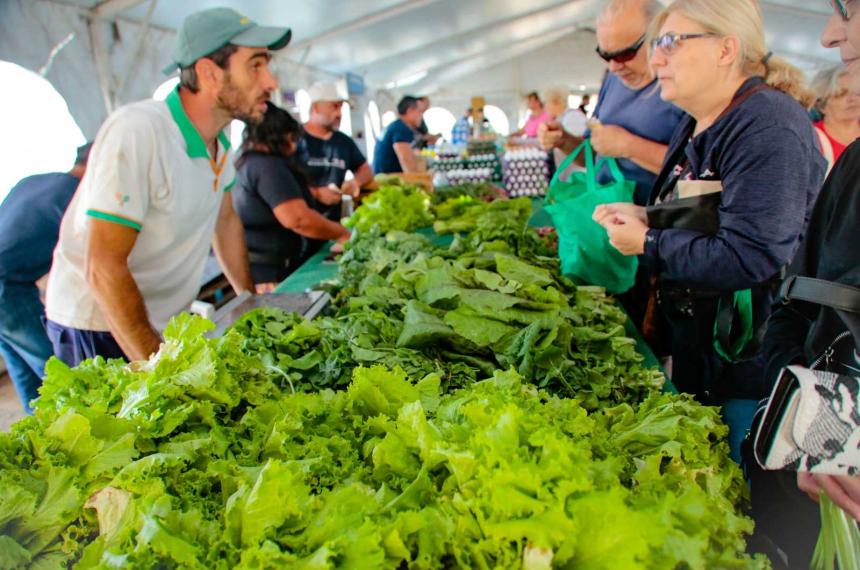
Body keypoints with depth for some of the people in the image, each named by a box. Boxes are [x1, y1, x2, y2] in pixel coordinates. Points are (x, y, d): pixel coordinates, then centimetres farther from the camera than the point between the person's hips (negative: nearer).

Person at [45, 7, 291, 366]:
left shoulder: (219, 140, -2)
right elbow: (103, 269, -26)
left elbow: (225, 218, 12)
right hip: (100, 328, -6)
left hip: (168, 321, 7)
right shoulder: (137, 132, -25)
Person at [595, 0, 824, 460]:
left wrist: (648, 244, -18)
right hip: (694, 345, 9)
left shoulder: (768, 128, -21)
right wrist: (644, 218, 1)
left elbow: (750, 257, -29)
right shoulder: (696, 126, 9)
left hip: (750, 364, -9)